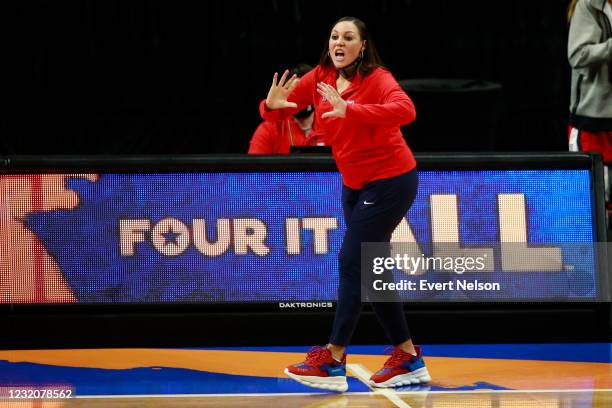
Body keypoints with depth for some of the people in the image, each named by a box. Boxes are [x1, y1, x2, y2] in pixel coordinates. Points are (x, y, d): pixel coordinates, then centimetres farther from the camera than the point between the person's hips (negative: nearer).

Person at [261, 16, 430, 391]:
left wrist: (350, 110, -48)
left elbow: (405, 110, -38)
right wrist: (272, 105, -27)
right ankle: (409, 359, 19)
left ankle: (333, 361, -9)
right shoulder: (319, 79, -1)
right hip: (355, 185, 8)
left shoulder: (377, 79, -19)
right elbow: (277, 111, -2)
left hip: (390, 181, -8)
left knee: (351, 263, -11)